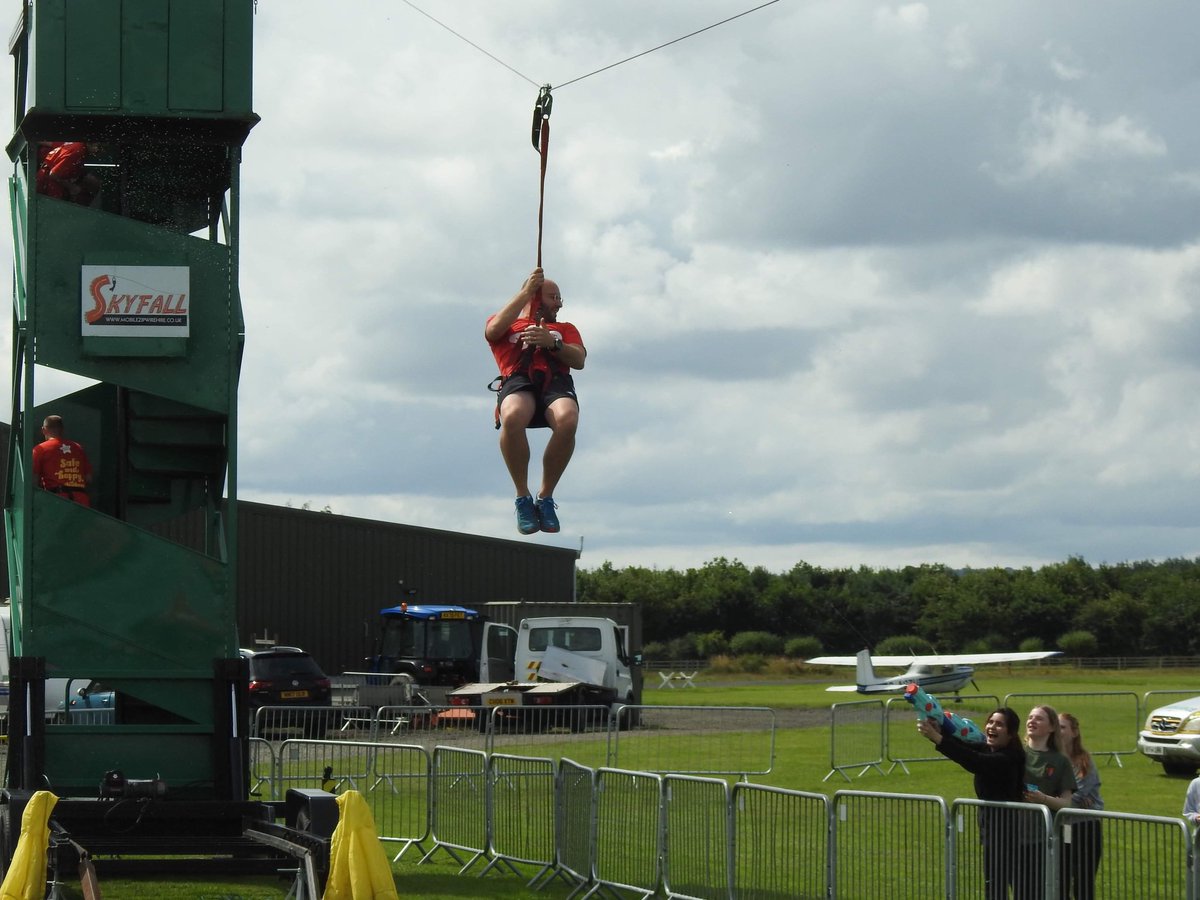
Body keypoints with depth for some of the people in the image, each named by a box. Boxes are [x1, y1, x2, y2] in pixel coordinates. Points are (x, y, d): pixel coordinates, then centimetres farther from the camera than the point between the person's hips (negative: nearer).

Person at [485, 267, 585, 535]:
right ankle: (523, 498, -26)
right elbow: (493, 330, 5)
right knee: (513, 418, -41)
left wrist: (552, 342, -3)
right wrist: (526, 291, 7)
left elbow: (579, 360, 16)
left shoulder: (565, 329, 38)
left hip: (556, 381, 2)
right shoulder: (508, 324, 32)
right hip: (518, 382, -2)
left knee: (567, 421, -37)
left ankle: (546, 498, -20)